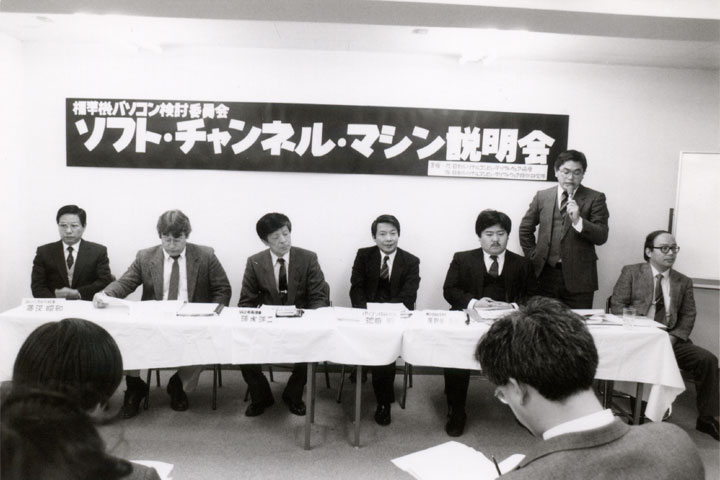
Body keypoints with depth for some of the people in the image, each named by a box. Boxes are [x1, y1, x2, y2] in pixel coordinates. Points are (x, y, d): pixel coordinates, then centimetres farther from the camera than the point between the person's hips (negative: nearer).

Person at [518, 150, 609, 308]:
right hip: (545, 275, 2)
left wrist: (578, 221, -19)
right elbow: (525, 229, 17)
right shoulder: (542, 196, 9)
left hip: (578, 277, -1)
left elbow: (601, 237, -4)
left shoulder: (595, 198, 3)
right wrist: (534, 257, 8)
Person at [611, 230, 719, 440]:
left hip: (671, 339, 4)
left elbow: (688, 315, 9)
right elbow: (617, 306, -2)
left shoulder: (684, 282, 14)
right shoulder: (631, 272, 4)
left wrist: (673, 337, -10)